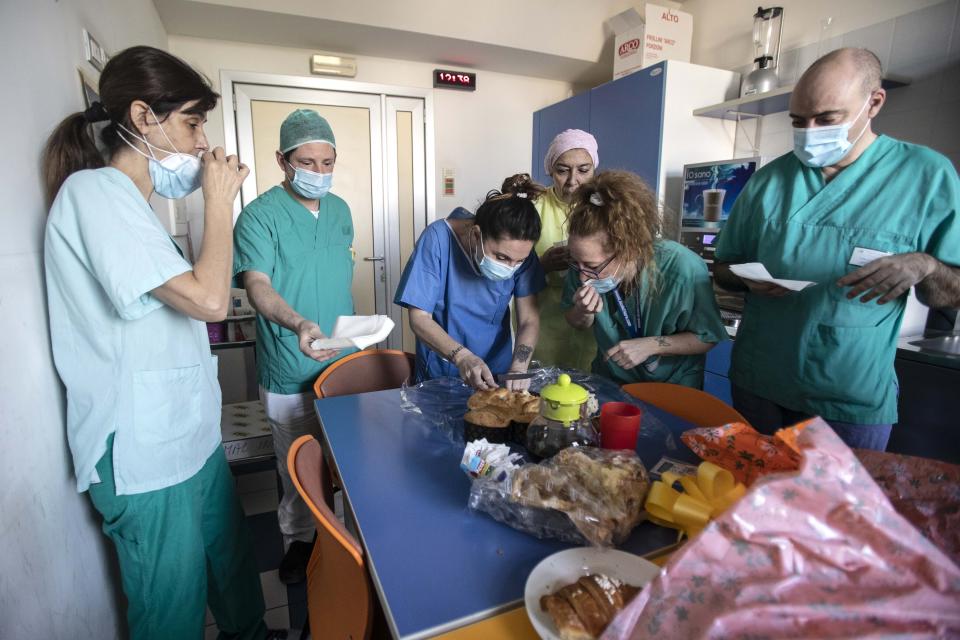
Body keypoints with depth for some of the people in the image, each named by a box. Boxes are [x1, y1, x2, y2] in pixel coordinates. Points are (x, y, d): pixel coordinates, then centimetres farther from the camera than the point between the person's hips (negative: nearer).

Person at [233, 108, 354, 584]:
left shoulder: (340, 210, 7)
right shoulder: (260, 215, -12)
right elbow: (258, 284, -25)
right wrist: (299, 323, -44)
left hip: (346, 363, 5)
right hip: (292, 374, -5)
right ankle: (298, 539, 35)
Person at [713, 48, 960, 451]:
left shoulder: (926, 175, -3)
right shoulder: (768, 179, 2)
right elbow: (724, 269, 7)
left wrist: (924, 267, -22)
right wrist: (748, 280, -15)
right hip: (758, 386, 3)